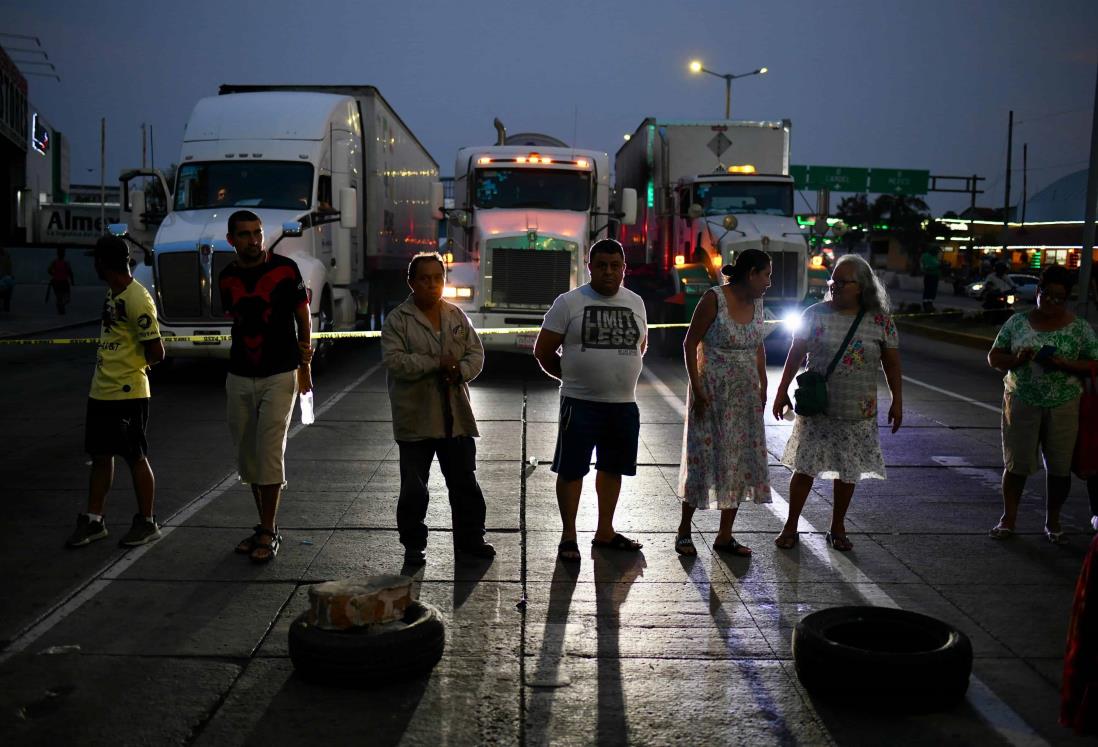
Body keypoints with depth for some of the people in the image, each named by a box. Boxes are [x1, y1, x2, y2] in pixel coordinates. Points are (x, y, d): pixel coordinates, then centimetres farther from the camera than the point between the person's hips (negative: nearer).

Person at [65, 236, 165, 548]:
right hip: (102, 391, 9)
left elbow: (156, 352, -20)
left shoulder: (137, 299, -19)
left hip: (128, 394, -9)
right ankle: (94, 521, 23)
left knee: (136, 458, 2)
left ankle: (146, 522, 15)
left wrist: (133, 366, -2)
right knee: (100, 455, 14)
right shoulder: (112, 293, 10)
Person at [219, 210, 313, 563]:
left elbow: (303, 317, 1)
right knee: (247, 455, 9)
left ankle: (268, 532, 0)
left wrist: (304, 364, -3)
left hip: (279, 375, -5)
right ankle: (266, 527, 21)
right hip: (239, 377, 5)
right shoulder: (227, 277, 6)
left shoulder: (285, 269, -5)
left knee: (270, 452, -9)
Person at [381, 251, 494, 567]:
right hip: (415, 419, -4)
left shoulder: (457, 316, 10)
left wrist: (460, 371, -13)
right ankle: (414, 546, 18)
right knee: (414, 488, 4)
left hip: (456, 416, 4)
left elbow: (476, 352, 8)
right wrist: (436, 364, -21)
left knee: (465, 482, 11)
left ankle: (469, 539, 25)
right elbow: (394, 360, -16)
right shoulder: (397, 320, -5)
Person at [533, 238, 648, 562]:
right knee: (571, 469, -1)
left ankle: (605, 532, 27)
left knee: (612, 468, 14)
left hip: (624, 403, 5)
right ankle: (568, 536, 11)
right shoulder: (569, 302, -5)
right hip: (581, 403, -5)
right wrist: (572, 377, 5)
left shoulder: (635, 302, 9)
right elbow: (543, 350, -1)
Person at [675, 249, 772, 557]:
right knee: (704, 458, -2)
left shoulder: (756, 303, 6)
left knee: (742, 460, 6)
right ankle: (684, 531, 14)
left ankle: (725, 536, 15)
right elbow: (690, 343, -12)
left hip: (745, 393, 7)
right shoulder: (714, 299, -13)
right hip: (712, 391, -6)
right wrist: (697, 389, -16)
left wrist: (762, 387, 12)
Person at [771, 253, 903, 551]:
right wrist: (782, 392, 2)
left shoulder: (880, 321, -2)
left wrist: (897, 402, 3)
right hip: (816, 409, 0)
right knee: (805, 467, 1)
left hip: (858, 413, 1)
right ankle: (791, 527, 14)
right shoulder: (815, 314, -2)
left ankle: (838, 529, 25)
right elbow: (795, 355, 4)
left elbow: (892, 364, 5)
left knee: (848, 471, 9)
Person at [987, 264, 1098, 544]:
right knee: (1016, 463, 4)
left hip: (1063, 406, 0)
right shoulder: (1018, 322, 3)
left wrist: (1064, 364, -19)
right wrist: (1017, 359, -16)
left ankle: (1052, 521, 22)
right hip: (1022, 402, 0)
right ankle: (1008, 518, 18)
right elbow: (993, 357, 5)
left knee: (1059, 466, 6)